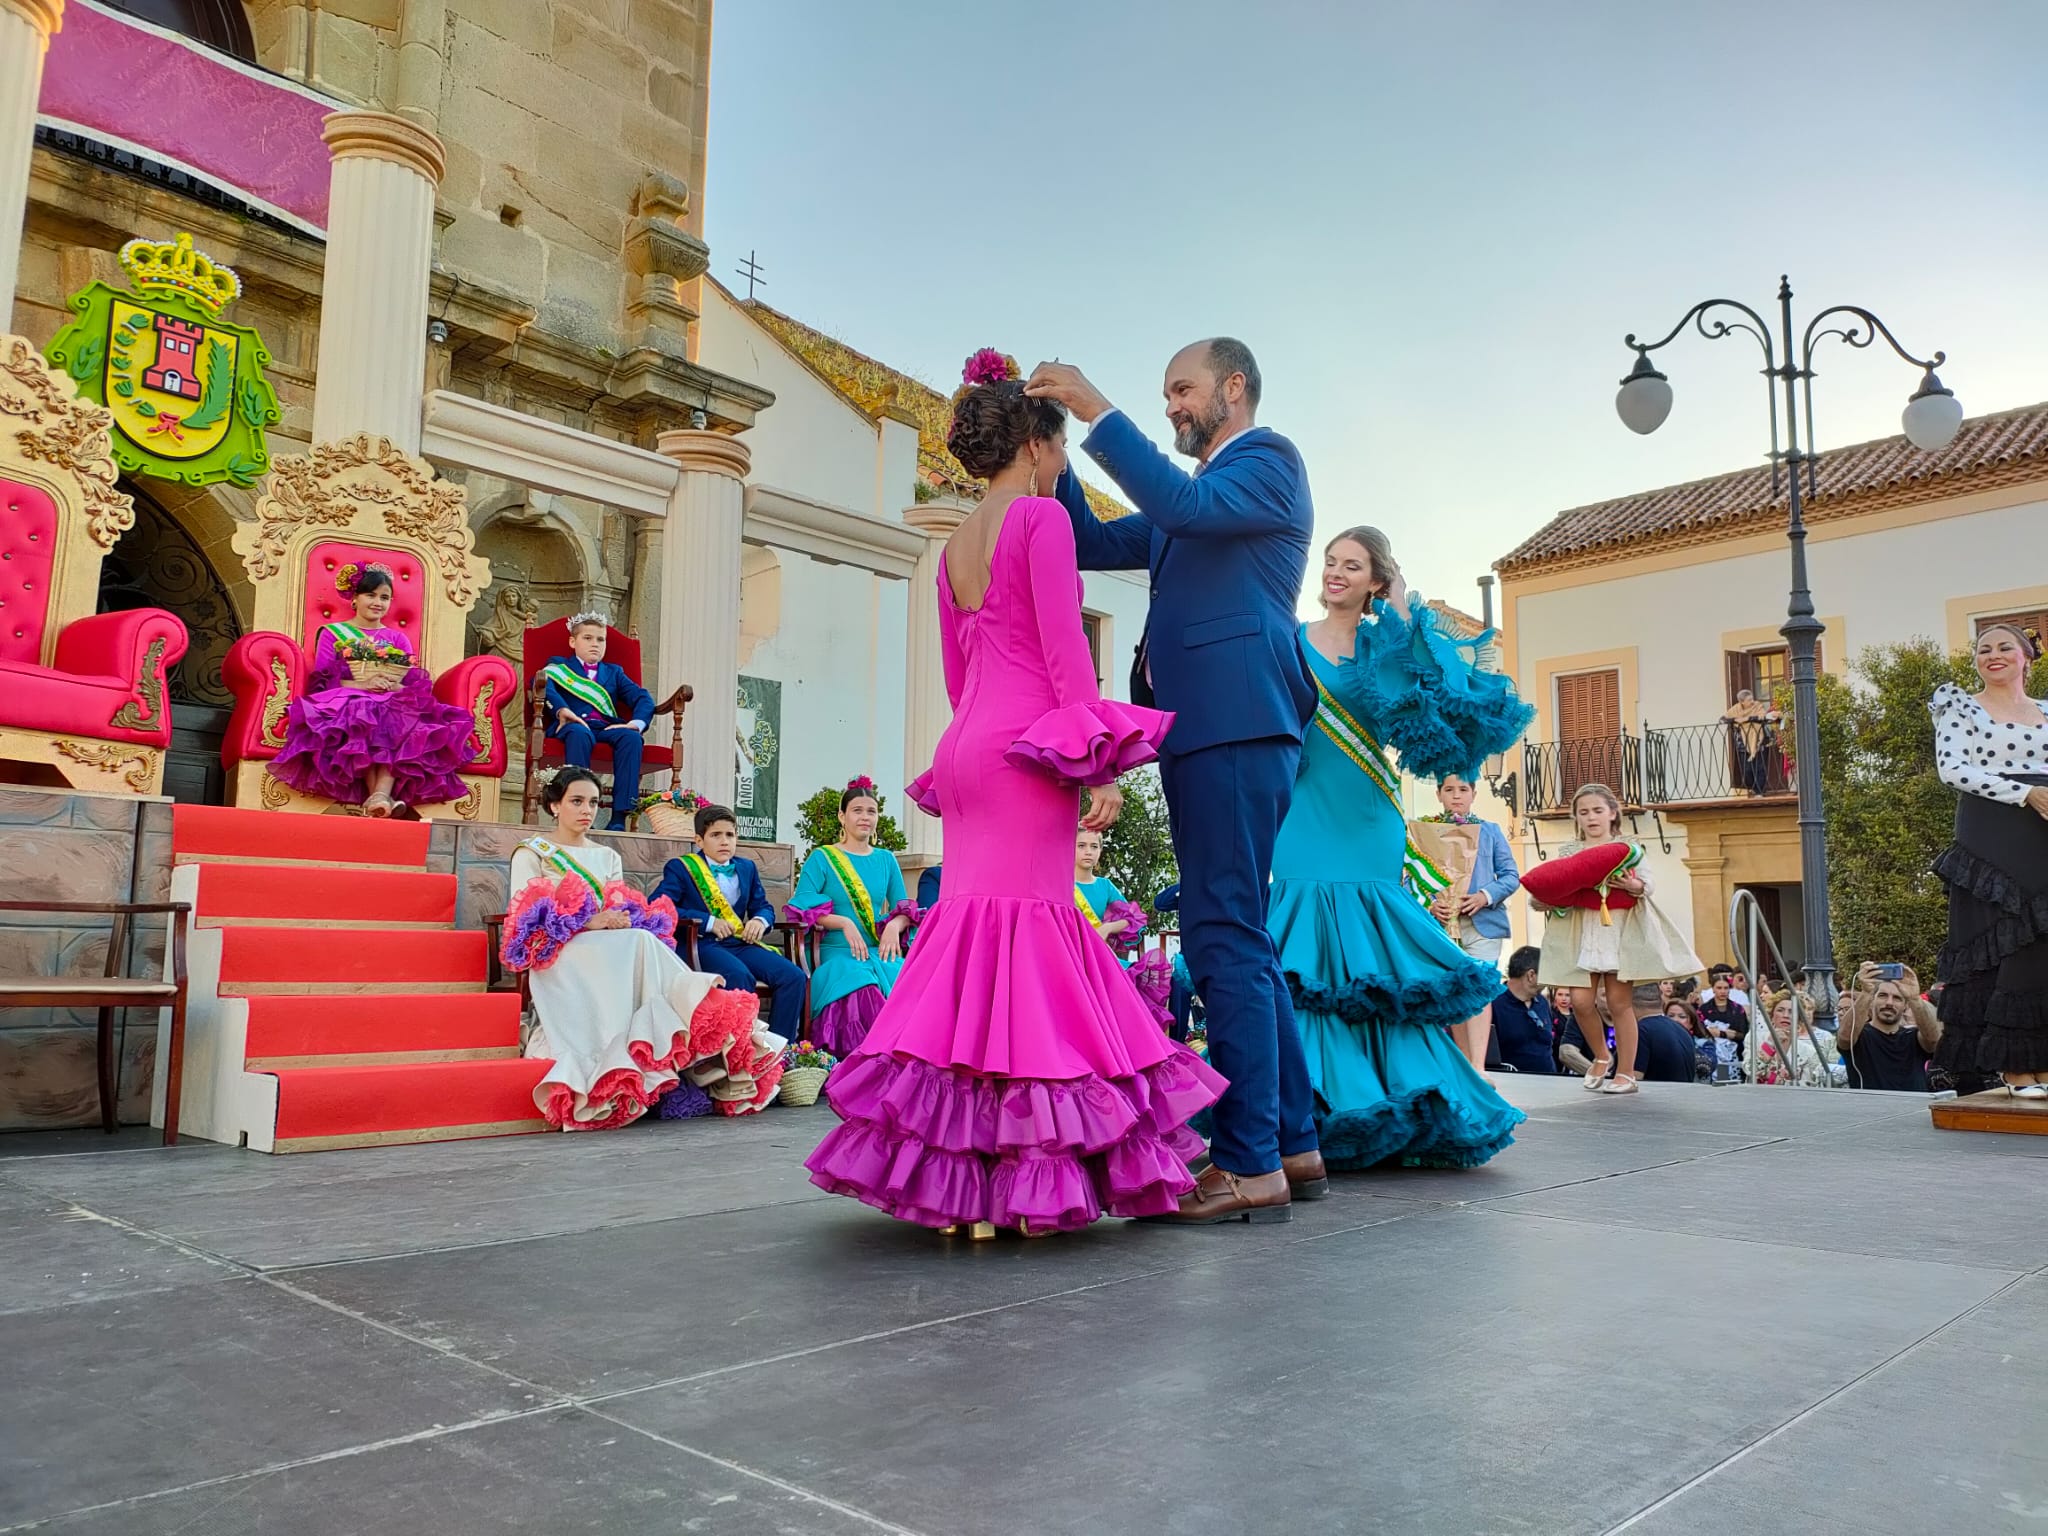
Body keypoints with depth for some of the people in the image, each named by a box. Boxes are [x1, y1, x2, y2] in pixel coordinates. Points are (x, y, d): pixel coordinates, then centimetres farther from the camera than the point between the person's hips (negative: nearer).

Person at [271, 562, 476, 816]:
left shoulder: (398, 638, 25)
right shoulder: (332, 633, 19)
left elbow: (416, 684, 10)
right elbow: (323, 681, 3)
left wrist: (395, 686, -15)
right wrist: (363, 684, -16)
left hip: (394, 705, 2)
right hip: (347, 703, -1)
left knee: (402, 722, -37)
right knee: (362, 720, -39)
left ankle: (382, 794, -53)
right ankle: (380, 799, -48)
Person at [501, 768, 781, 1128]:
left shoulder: (608, 857, 25)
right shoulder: (531, 853, 12)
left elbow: (624, 908, 16)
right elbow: (523, 920, -3)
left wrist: (620, 919, -10)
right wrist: (588, 923, -17)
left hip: (615, 954, 4)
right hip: (558, 959, -4)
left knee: (639, 939, -33)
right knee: (637, 943, -34)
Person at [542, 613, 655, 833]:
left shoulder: (614, 672, 33)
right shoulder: (559, 666, 24)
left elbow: (643, 698, 16)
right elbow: (541, 683, -1)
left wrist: (636, 723, -7)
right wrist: (561, 709, -22)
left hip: (607, 727, 3)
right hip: (575, 724, -3)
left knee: (632, 737, -32)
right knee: (579, 733, -39)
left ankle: (619, 817, -40)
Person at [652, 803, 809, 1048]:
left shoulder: (747, 868, 22)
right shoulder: (680, 868, 5)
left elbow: (764, 906, 25)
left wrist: (760, 920, -2)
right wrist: (708, 922, -15)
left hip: (740, 943, 6)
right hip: (701, 945, -5)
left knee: (794, 977, -18)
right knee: (739, 976, -37)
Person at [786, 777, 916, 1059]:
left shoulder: (886, 859, 20)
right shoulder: (821, 858, 8)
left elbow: (904, 908, 18)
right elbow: (802, 907, -2)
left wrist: (894, 926, -6)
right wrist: (845, 923, -15)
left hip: (881, 951, 3)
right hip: (839, 951, -3)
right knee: (862, 989, -38)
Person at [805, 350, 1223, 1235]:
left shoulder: (955, 545, 20)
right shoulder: (1041, 518, -4)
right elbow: (1063, 647, -12)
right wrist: (1101, 758, -13)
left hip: (969, 743, 8)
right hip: (1029, 739, -8)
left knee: (972, 925, 7)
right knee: (1030, 929, -8)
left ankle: (960, 1178, 9)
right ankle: (1018, 1180, -6)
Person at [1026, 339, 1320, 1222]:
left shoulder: (1268, 460, 1)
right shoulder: (1195, 495, 27)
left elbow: (1184, 505, -18)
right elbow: (1091, 544, 21)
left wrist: (1098, 413, -14)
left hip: (1237, 725, -10)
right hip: (1200, 728, 10)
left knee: (1225, 936, -12)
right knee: (1237, 937, 11)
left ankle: (1250, 1163, -8)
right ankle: (1291, 1143, 18)